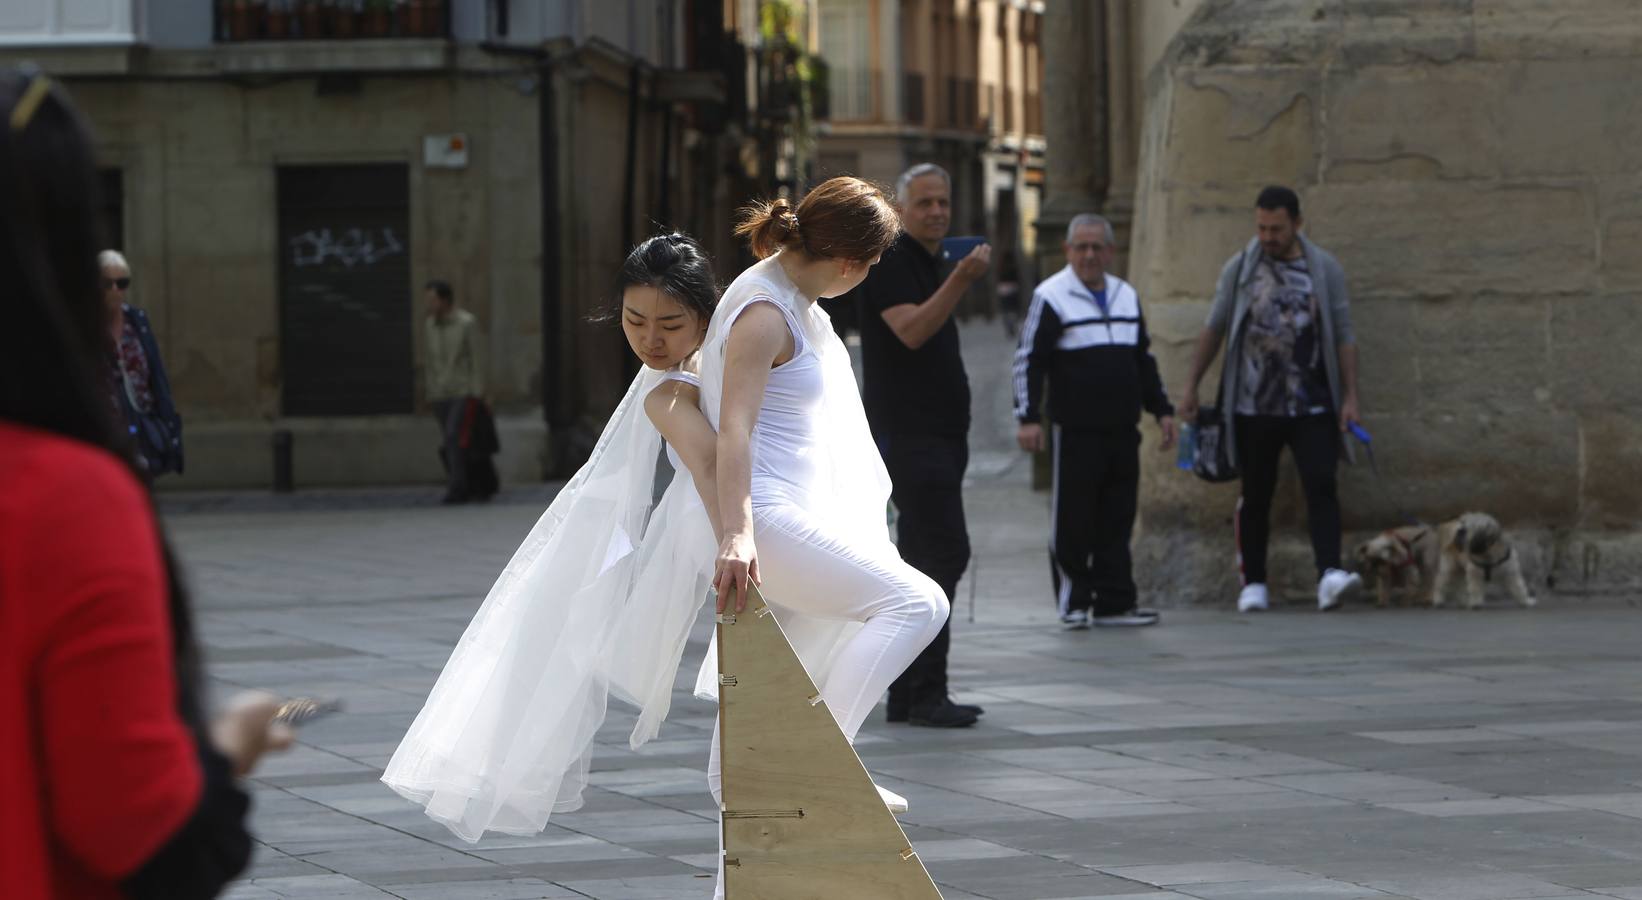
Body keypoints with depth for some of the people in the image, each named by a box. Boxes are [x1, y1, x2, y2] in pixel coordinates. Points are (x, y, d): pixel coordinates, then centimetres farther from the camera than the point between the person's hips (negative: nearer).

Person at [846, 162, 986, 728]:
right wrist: (961, 280, -31)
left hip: (938, 436, 10)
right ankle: (925, 695, -17)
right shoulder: (888, 261, -9)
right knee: (944, 552, -16)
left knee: (925, 561, 10)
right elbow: (911, 330, -24)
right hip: (908, 435, -10)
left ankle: (908, 695, 13)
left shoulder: (929, 265, 21)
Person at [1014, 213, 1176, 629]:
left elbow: (1144, 359, 25)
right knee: (1073, 521, -2)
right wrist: (1028, 417, -16)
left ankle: (1114, 603, 9)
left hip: (1122, 430, 6)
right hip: (1076, 433, -6)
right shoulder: (1051, 297, -3)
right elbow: (1029, 361, -7)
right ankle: (1073, 603, 6)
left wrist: (1161, 409, 20)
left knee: (1117, 521, 5)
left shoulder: (1126, 296, 16)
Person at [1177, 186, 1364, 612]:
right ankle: (1253, 583, 14)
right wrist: (1191, 386, 9)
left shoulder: (1324, 269, 4)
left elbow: (1343, 336, 5)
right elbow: (1214, 329, 11)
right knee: (1256, 496, 6)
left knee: (1321, 486, -15)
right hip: (1254, 406, 1)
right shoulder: (1239, 269, 5)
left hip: (1312, 406, -1)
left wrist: (1350, 396, -1)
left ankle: (1329, 576, -24)